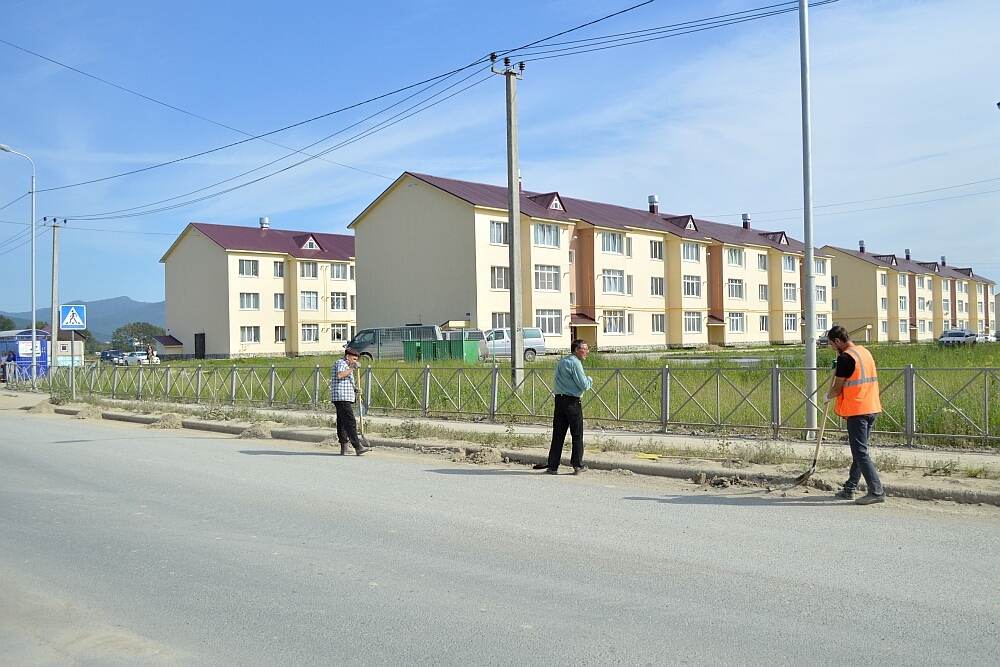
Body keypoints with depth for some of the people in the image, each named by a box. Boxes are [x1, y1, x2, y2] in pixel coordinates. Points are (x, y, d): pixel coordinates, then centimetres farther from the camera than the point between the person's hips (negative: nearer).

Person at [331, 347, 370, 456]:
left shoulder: (346, 365, 26)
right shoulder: (341, 363, -6)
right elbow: (339, 375, -26)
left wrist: (355, 389, 17)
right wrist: (352, 368, -23)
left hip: (346, 399, 11)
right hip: (342, 398, -11)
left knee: (342, 423, 8)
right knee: (350, 423, -13)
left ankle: (344, 449, 9)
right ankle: (358, 447, -16)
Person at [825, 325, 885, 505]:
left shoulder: (845, 357, -13)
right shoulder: (865, 352, 13)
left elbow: (837, 389, -9)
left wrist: (828, 396, 11)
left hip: (856, 411, -9)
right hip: (872, 408, 9)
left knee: (860, 452, -5)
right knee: (859, 450, 13)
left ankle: (876, 491, -8)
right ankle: (850, 488, 21)